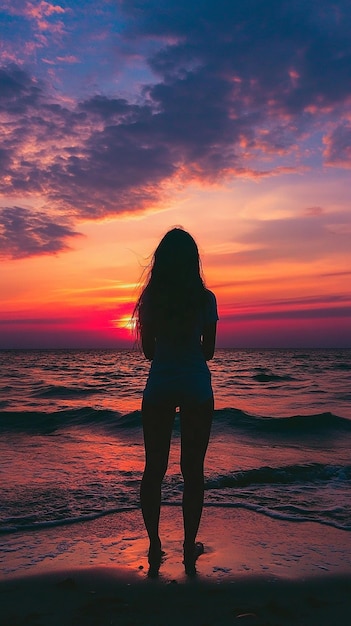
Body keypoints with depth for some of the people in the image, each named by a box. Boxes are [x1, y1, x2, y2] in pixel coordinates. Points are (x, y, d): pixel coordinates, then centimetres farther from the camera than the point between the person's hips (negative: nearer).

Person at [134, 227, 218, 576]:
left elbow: (148, 351, 4)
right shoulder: (205, 299, -5)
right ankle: (189, 551, 18)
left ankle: (154, 549, 18)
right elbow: (208, 351, 2)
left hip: (159, 386, 1)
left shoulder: (151, 298, -1)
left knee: (154, 468, 11)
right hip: (197, 387, -1)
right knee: (193, 470, 8)